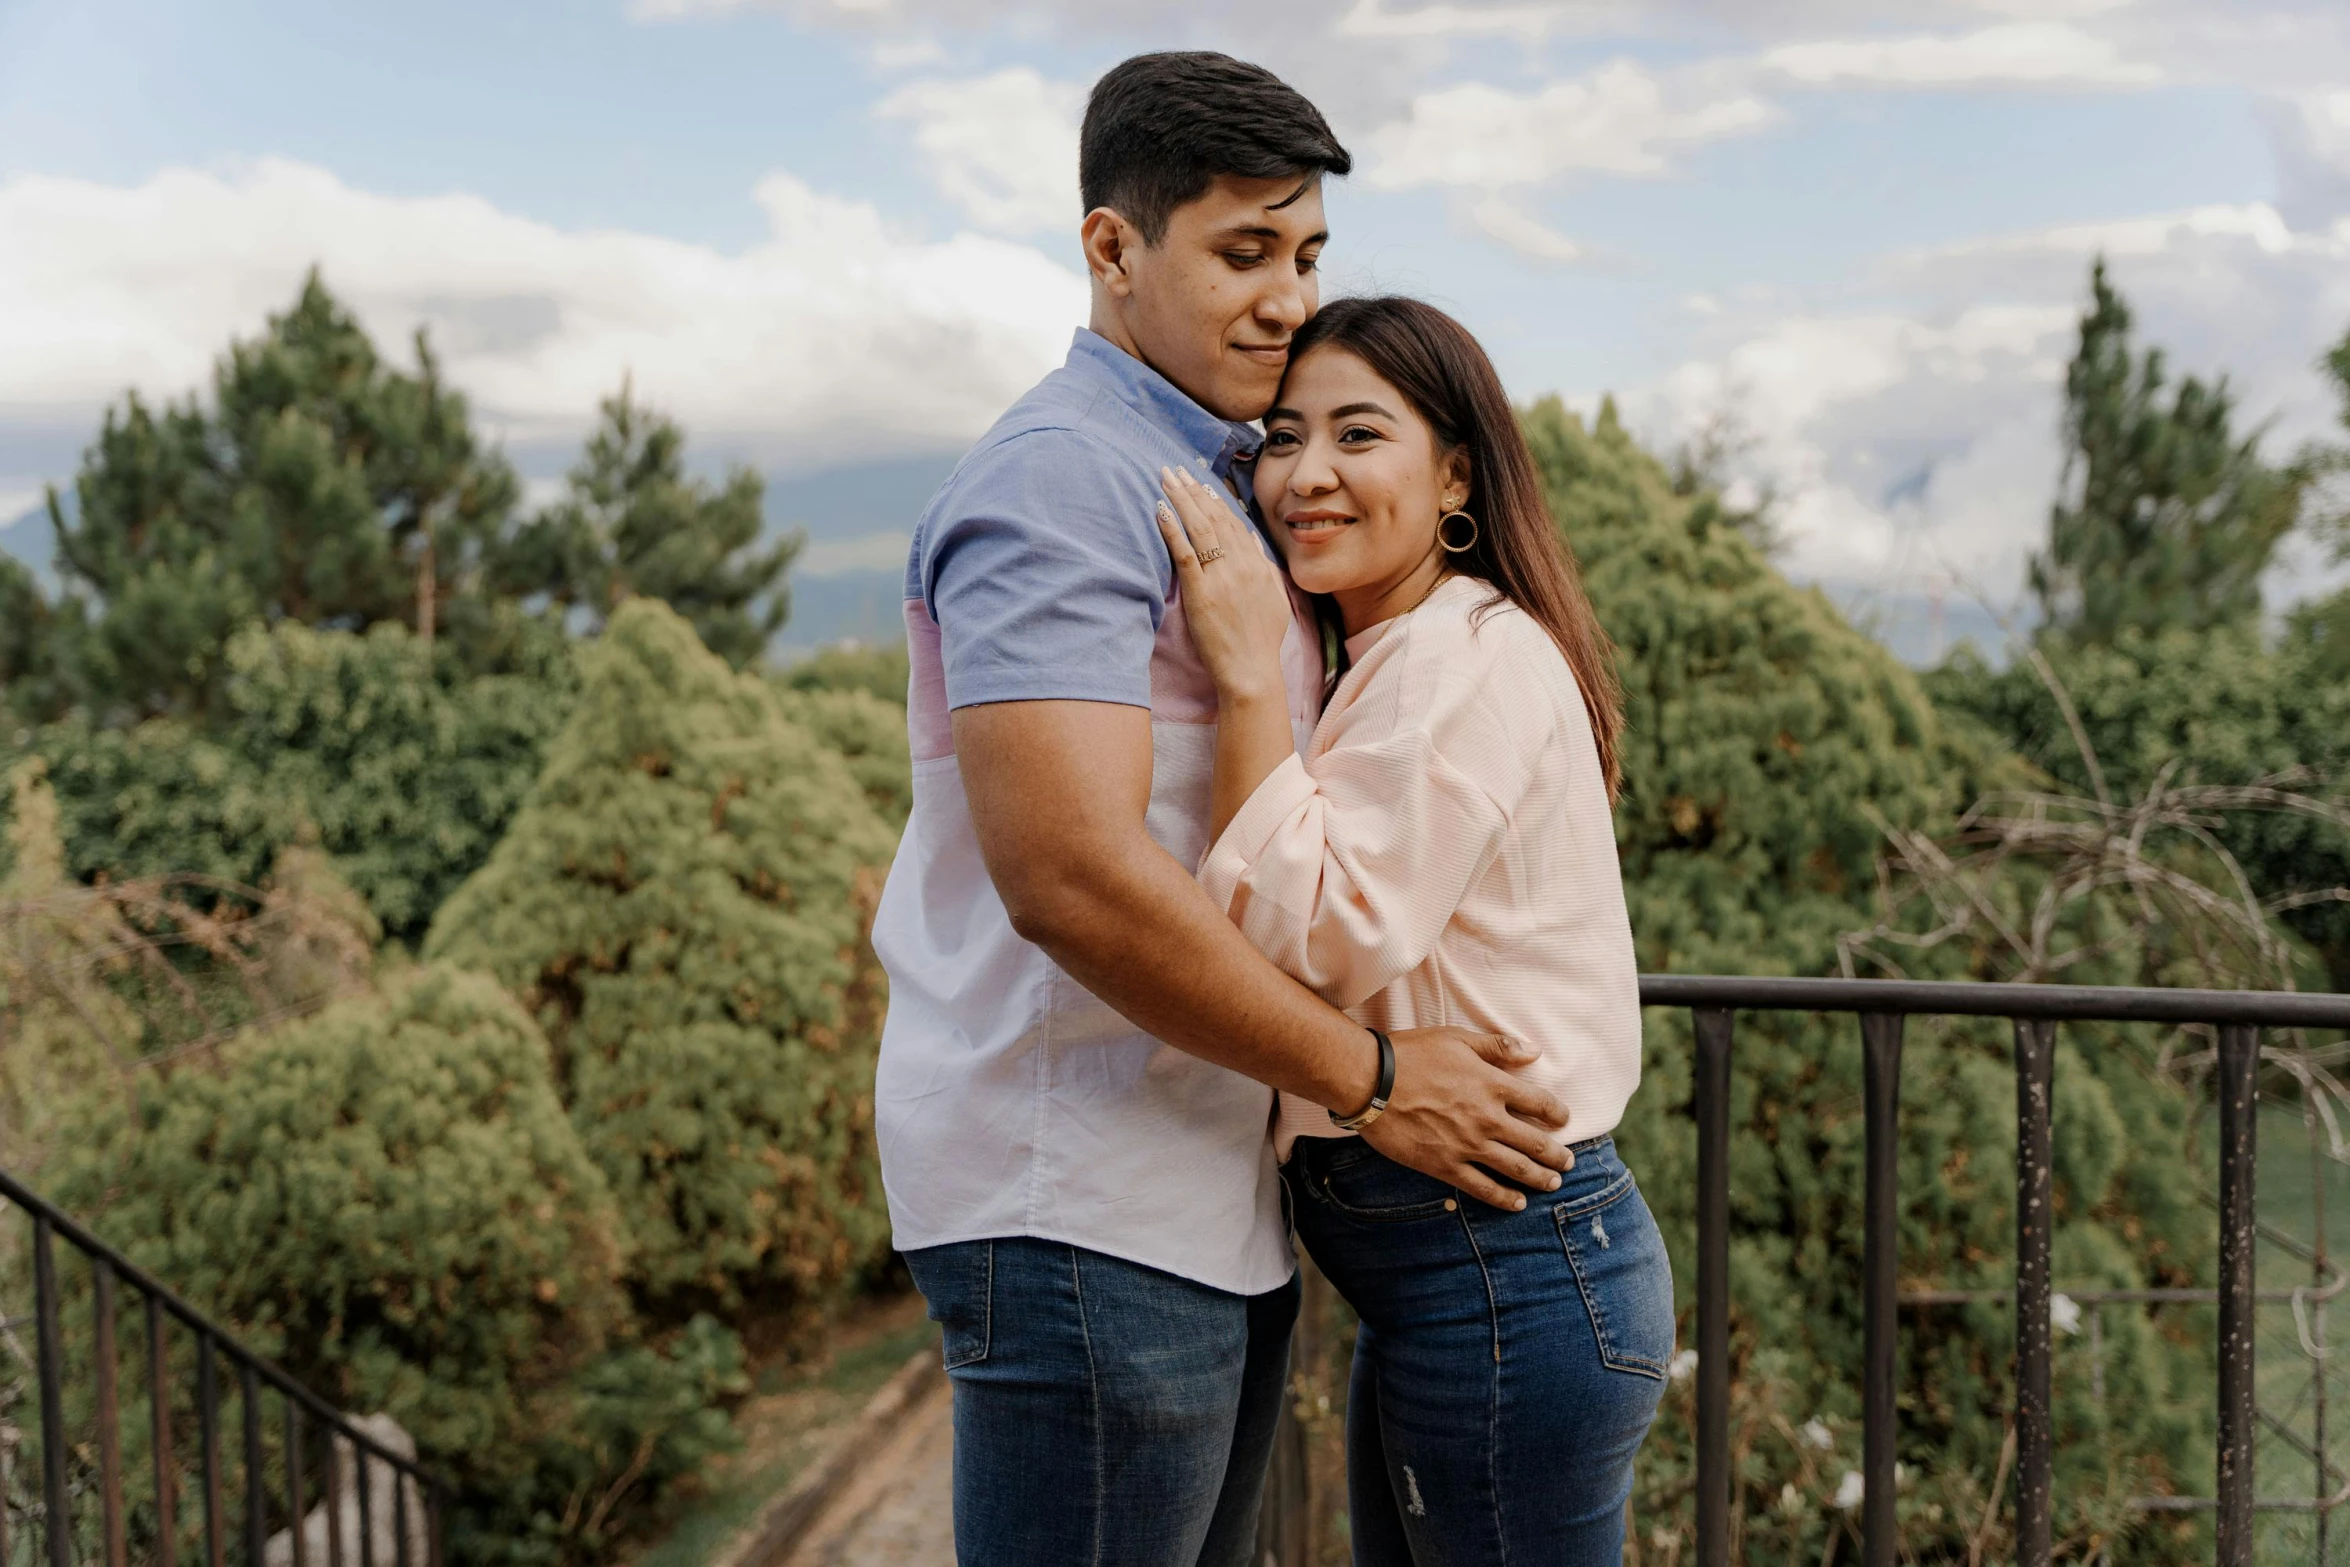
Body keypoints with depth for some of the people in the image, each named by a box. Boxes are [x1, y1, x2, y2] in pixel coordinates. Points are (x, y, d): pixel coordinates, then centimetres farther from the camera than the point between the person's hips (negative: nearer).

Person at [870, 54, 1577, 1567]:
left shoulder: (1217, 483, 19)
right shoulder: (1059, 480, -14)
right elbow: (1073, 876, -25)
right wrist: (1370, 1075, -16)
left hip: (1218, 1197, 10)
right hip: (1081, 1200, -10)